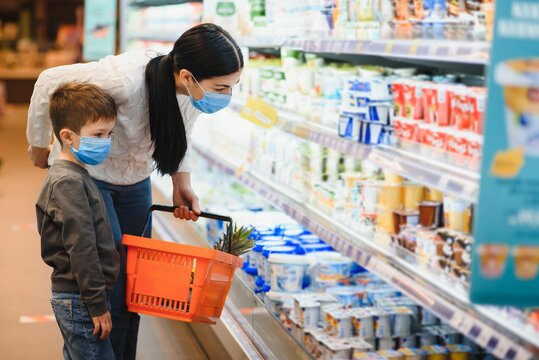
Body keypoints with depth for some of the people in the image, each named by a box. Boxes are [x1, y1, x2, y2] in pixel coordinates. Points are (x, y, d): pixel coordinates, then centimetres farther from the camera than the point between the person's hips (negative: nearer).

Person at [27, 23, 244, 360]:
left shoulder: (196, 90, -18)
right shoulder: (126, 80, -38)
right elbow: (49, 83, -22)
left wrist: (182, 182, -8)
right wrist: (39, 147, -6)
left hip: (135, 182, 6)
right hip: (87, 177, -6)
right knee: (111, 287, -9)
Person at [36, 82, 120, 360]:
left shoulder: (73, 175, 13)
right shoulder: (68, 181, -18)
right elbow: (81, 249, -21)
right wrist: (98, 305, -18)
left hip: (74, 297, 10)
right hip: (79, 300, -10)